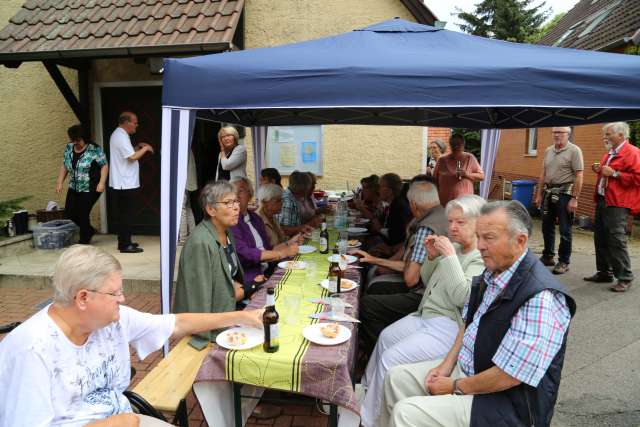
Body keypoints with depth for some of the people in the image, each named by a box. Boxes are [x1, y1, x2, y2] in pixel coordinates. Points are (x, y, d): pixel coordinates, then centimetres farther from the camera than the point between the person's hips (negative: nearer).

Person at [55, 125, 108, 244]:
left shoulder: (94, 149, -14)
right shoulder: (68, 148, 5)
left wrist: (101, 183, -20)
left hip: (90, 189, -7)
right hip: (74, 188, 7)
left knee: (83, 214, -5)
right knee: (69, 212, 8)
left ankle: (84, 241, 14)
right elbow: (64, 166, 14)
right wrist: (59, 182, 9)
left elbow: (104, 165, -12)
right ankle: (89, 230, 32)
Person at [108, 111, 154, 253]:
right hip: (126, 183, -10)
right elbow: (132, 157, -24)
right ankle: (125, 245, 0)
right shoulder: (122, 137, -16)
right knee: (126, 215, -5)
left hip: (120, 183, 10)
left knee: (122, 214, 14)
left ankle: (124, 242, 22)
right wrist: (145, 148, -11)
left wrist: (137, 147, 12)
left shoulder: (117, 134, 16)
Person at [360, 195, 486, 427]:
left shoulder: (483, 258, -16)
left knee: (390, 358, -15)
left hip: (448, 327, -9)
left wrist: (449, 256, -25)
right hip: (425, 316, 9)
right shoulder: (455, 248, 9)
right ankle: (368, 388, 34)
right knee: (386, 337, 12)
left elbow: (462, 297, -26)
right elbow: (427, 282, 16)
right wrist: (432, 256, -2)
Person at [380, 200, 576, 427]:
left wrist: (456, 387, -14)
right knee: (397, 377, 8)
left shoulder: (540, 298, -29)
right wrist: (447, 364, 1)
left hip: (505, 403, -8)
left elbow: (508, 376, -27)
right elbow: (468, 323, 12)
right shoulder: (493, 272, 0)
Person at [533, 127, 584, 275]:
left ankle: (564, 262, 11)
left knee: (564, 230, 1)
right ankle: (547, 256, 27)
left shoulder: (574, 150, -8)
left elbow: (578, 176, -12)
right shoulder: (548, 151, 11)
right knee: (547, 227, 13)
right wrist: (539, 195, 12)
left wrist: (574, 199, -16)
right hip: (548, 192, 6)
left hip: (564, 193, -6)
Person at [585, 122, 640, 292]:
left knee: (617, 241, -9)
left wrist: (614, 173, -19)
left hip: (617, 204, -9)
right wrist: (600, 171, 11)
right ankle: (604, 272, 23)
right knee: (600, 238, 12)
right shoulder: (609, 154, 18)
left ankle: (624, 278, 0)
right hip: (602, 201, 9)